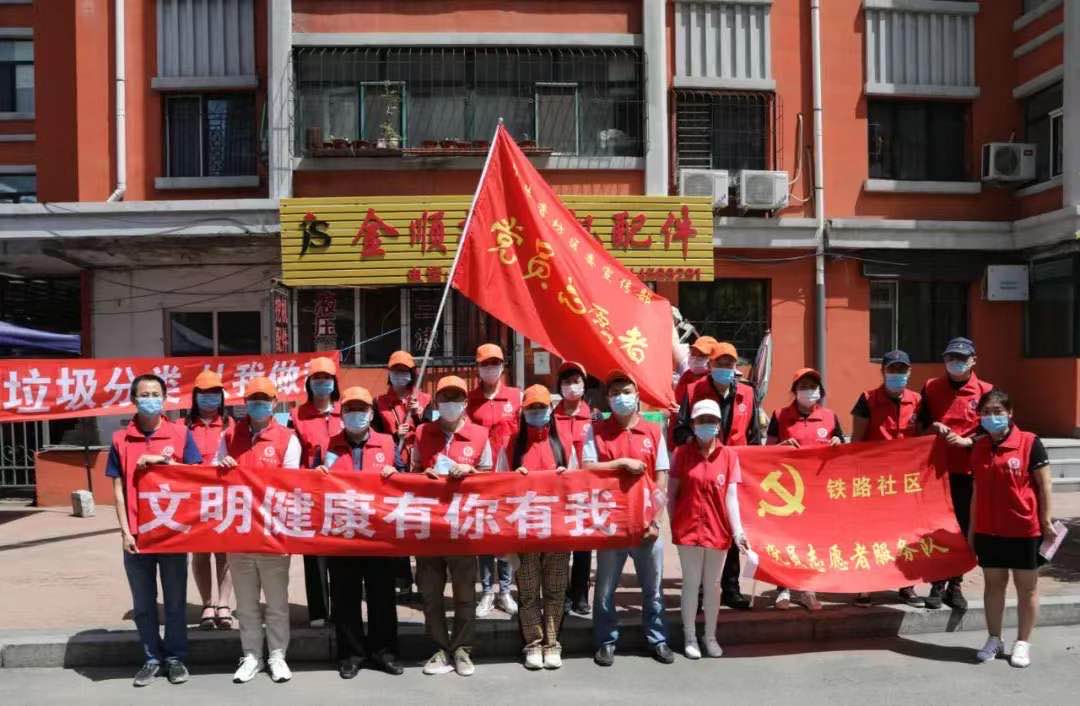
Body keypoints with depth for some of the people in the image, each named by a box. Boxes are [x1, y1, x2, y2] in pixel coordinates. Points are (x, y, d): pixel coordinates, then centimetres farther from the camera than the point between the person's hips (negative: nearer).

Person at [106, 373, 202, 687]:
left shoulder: (181, 433, -1)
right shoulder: (120, 439, 2)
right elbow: (118, 489, 1)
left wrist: (163, 461, -13)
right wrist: (125, 531, -5)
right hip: (136, 533, 1)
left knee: (175, 600, 8)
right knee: (143, 603, 10)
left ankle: (175, 657, 20)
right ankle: (152, 658, 22)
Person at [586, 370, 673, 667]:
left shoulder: (654, 432, 3)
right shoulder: (597, 431, 1)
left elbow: (662, 478, 1)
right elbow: (587, 469, -10)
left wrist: (654, 519, -6)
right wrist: (623, 462, -17)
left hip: (646, 522, 1)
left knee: (653, 587, 11)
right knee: (605, 588, 8)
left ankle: (657, 639, 25)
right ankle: (606, 641, 21)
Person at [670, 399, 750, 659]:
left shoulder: (729, 455, -2)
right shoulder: (683, 453, -3)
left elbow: (731, 496, -4)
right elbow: (671, 493, 0)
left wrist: (738, 531, -11)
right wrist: (673, 525, -5)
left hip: (718, 530, 1)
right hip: (688, 529, -1)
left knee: (713, 584, 12)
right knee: (691, 583, 8)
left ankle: (710, 637, 27)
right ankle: (690, 638, 20)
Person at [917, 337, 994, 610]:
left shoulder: (985, 391, 3)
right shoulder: (931, 387, 7)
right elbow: (920, 423, 13)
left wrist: (965, 440, -14)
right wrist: (934, 427, -8)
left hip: (967, 472, -1)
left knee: (964, 529, 3)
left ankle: (955, 586, 16)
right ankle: (937, 585, 13)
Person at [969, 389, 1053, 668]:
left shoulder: (1029, 442, -9)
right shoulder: (979, 447, 4)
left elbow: (1044, 486, -6)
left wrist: (1046, 522, -8)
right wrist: (972, 527, 11)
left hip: (1024, 529, -4)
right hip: (988, 529, 4)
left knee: (1027, 586, 9)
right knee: (993, 583, 12)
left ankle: (1023, 643, 19)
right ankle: (994, 639, 23)